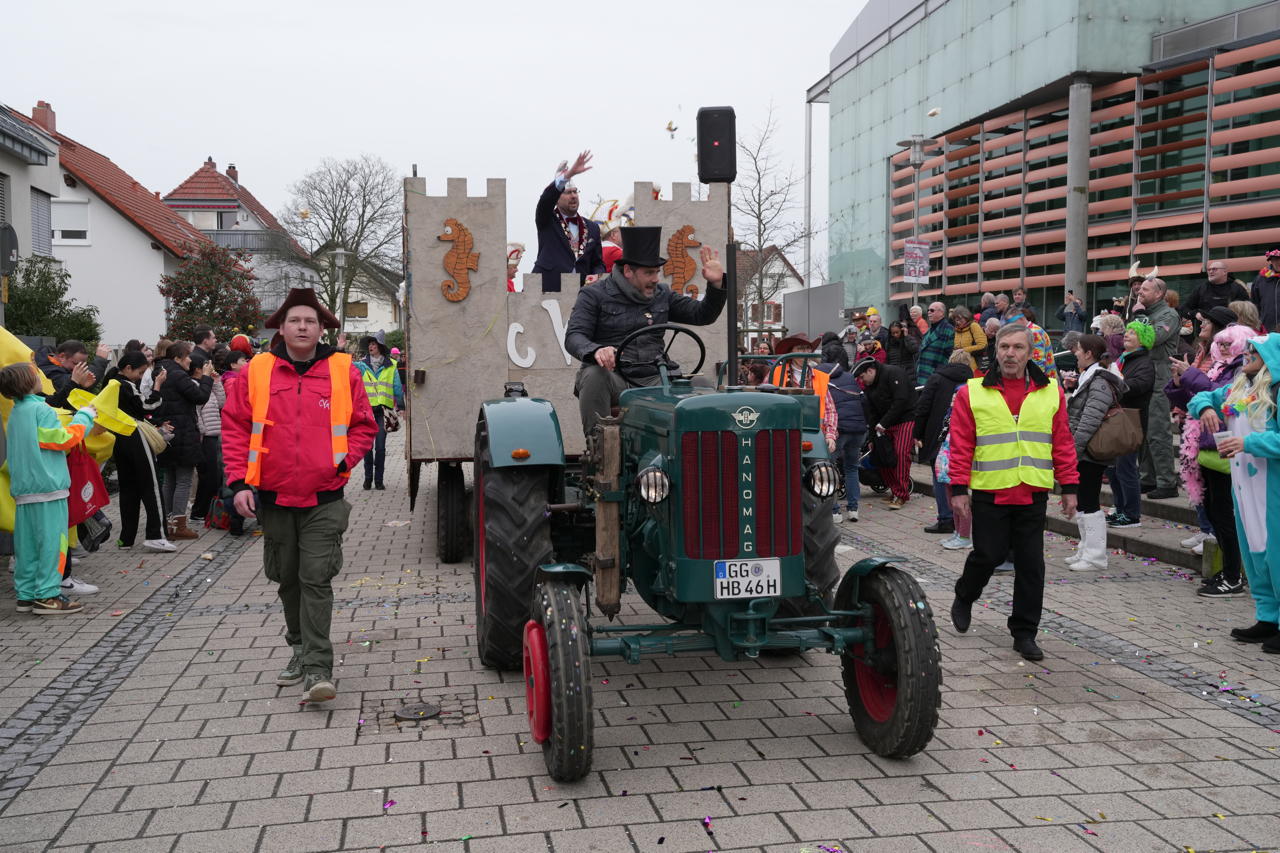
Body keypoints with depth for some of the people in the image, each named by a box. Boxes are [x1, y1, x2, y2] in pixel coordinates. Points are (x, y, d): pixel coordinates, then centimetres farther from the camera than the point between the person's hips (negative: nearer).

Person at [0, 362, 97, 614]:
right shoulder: (40, 410, -12)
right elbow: (65, 439, -13)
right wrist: (84, 416, -1)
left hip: (23, 489, 8)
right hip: (48, 488, -8)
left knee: (27, 544, 11)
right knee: (51, 541, -5)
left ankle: (26, 595, 15)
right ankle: (47, 596, -5)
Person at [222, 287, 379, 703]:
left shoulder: (343, 371, 0)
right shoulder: (257, 371, 1)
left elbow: (364, 426, 6)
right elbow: (234, 428, 2)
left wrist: (342, 461, -8)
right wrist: (239, 482, -6)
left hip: (324, 499, -2)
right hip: (274, 497, 2)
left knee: (317, 579, -8)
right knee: (288, 579, 15)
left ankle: (317, 668, -6)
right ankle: (300, 648, 34)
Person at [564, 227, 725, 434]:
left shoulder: (662, 295, 18)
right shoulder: (594, 296, 4)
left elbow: (702, 315, 20)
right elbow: (573, 337, -8)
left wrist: (716, 285, 1)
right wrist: (596, 351, -31)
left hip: (653, 378, 3)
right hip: (613, 376, -3)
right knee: (594, 376, -38)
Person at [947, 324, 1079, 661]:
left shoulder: (1051, 392, 7)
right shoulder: (972, 393, 0)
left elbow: (1062, 443, 9)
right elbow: (961, 444, -1)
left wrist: (1069, 487, 7)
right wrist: (958, 489, -5)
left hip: (1033, 494, 2)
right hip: (989, 493, -2)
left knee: (1031, 564, 4)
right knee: (988, 555, 3)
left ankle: (1024, 633, 16)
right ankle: (964, 598, 34)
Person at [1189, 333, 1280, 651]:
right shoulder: (1236, 388, 11)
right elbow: (1203, 397, 24)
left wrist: (1248, 442, -25)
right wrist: (1206, 408, 3)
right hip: (1243, 484, 9)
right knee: (1253, 553, 15)